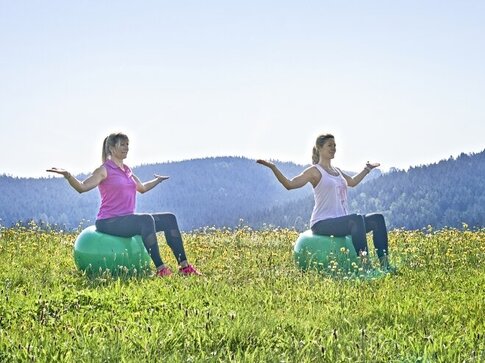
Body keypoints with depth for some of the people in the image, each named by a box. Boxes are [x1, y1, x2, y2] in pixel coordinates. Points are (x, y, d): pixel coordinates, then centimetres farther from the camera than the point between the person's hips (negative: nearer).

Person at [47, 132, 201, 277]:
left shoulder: (126, 170, 17)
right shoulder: (105, 170, -6)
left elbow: (142, 188, 35)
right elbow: (82, 187, -19)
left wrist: (158, 180, 45)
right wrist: (67, 175, -35)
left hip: (128, 219, 9)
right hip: (109, 222, -9)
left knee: (169, 219, -1)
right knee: (146, 219, -34)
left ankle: (184, 266, -4)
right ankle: (160, 269, -37)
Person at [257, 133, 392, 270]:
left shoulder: (337, 171, 20)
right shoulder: (315, 171, -3)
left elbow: (352, 182, 41)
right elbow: (290, 184, -14)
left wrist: (367, 169, 47)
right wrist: (273, 167, -24)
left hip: (341, 221, 8)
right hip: (323, 223, -8)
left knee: (377, 218, -6)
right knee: (356, 218, -34)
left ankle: (384, 263, -11)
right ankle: (364, 263, -38)